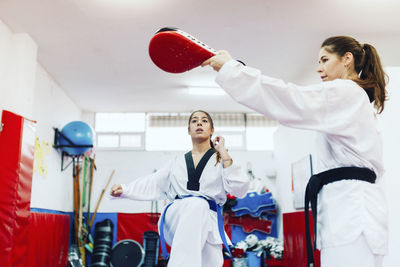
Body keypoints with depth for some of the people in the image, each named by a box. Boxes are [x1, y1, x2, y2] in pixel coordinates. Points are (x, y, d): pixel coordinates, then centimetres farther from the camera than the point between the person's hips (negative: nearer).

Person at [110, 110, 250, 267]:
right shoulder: (177, 163, 22)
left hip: (207, 223, 0)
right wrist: (124, 190, 6)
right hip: (177, 218, 0)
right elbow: (153, 185, 19)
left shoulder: (220, 160, 13)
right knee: (198, 204, -35)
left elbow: (240, 190, -2)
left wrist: (224, 154, -2)